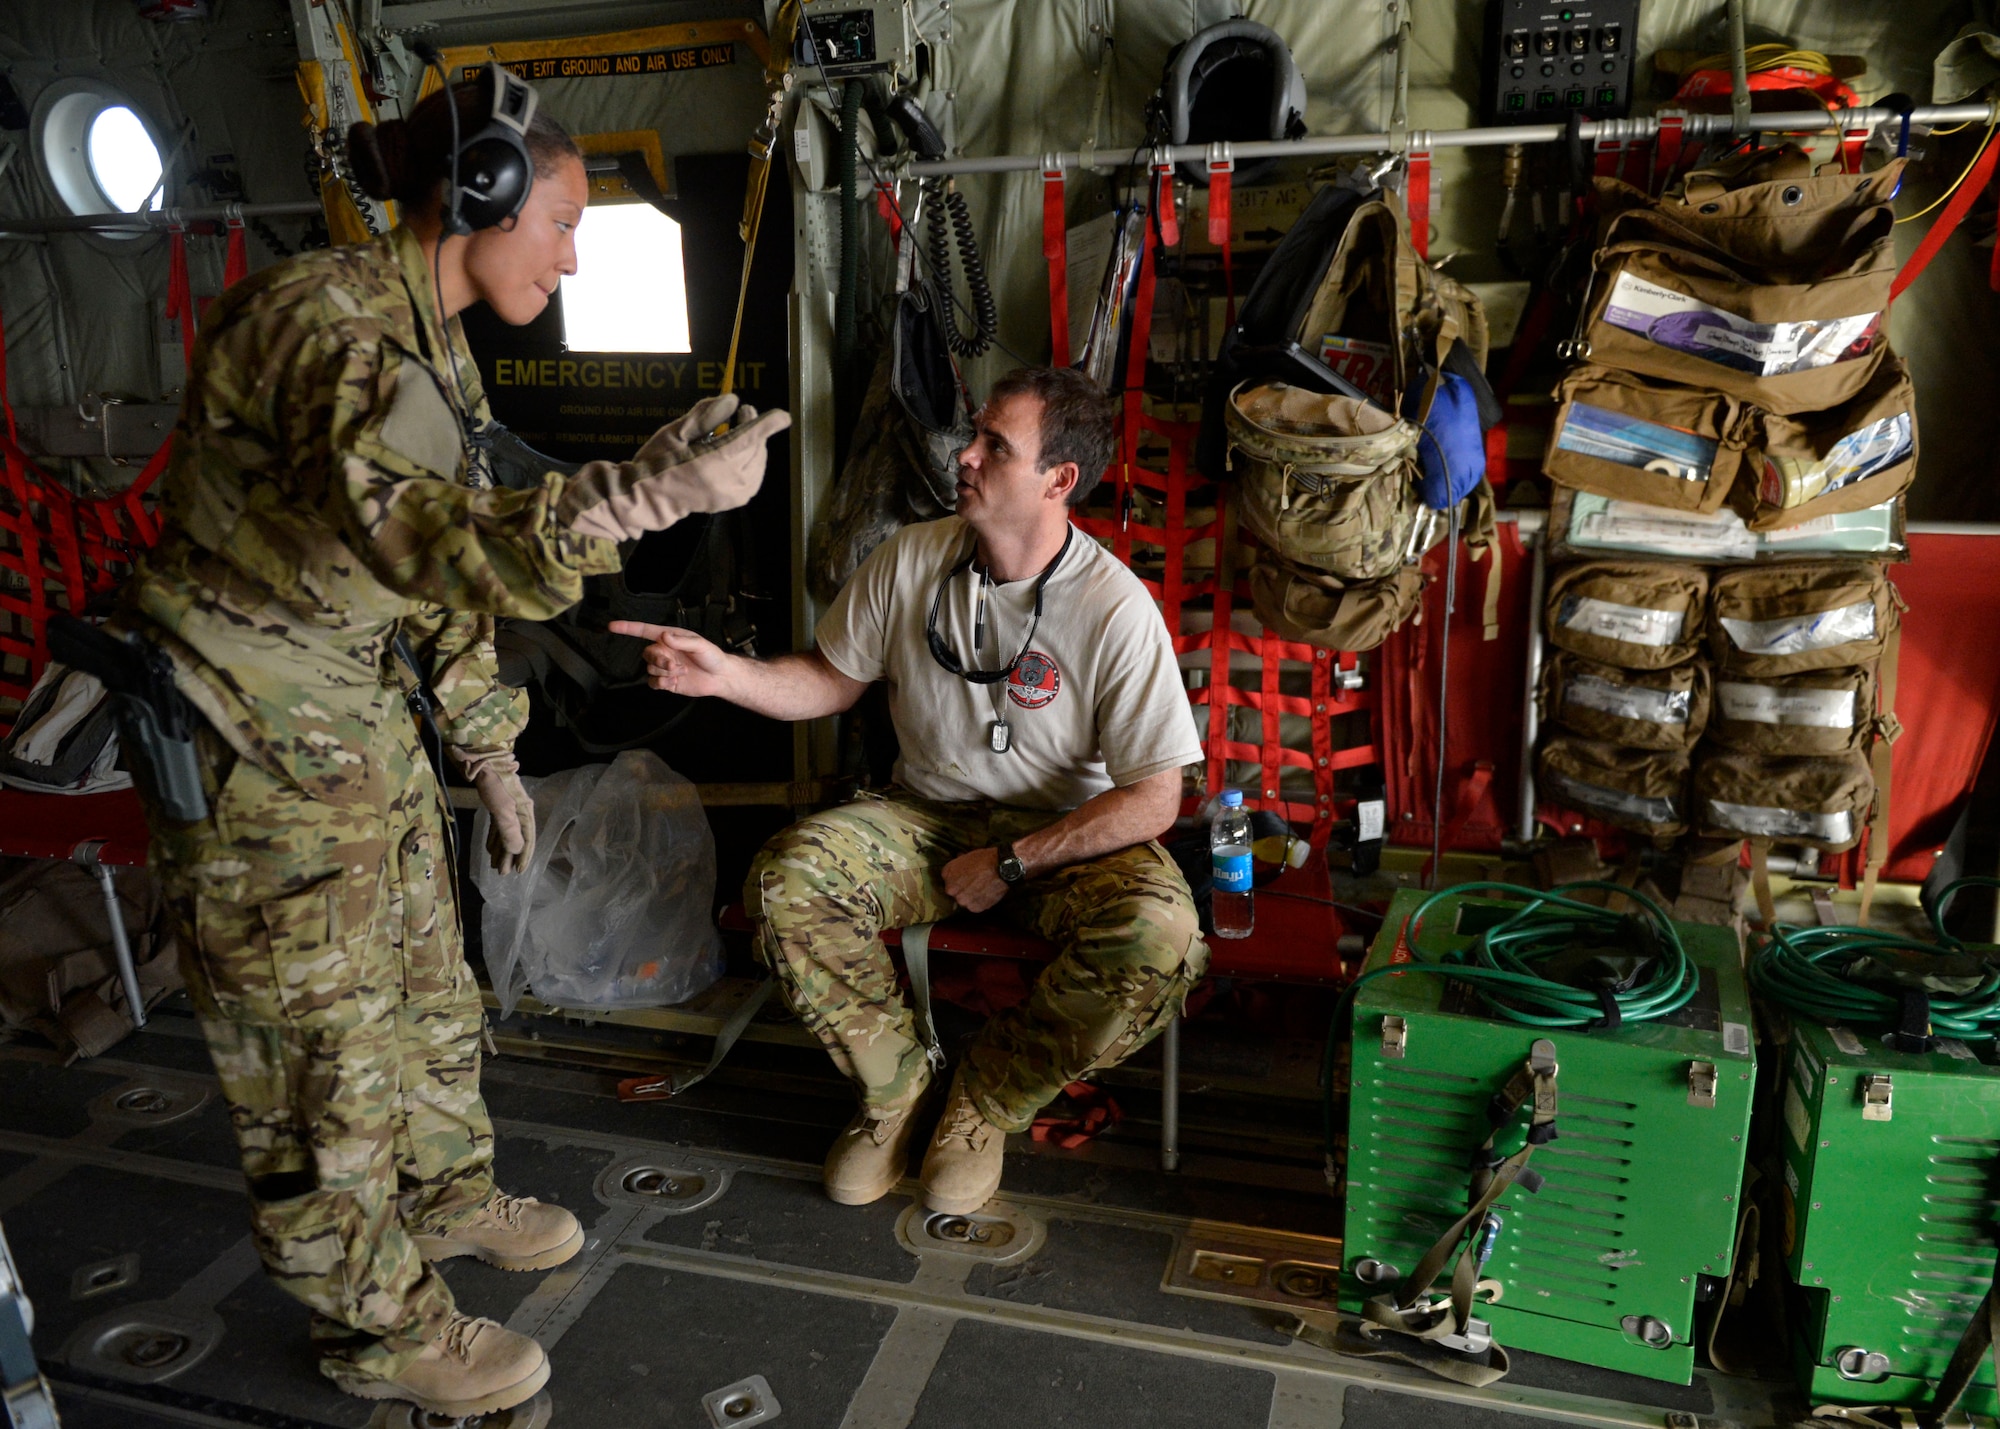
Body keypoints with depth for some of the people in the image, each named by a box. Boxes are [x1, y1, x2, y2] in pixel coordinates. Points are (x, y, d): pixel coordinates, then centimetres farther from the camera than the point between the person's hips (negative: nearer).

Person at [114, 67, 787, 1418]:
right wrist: (655, 488, -49)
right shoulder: (327, 321, -23)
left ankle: (446, 1192, 46)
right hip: (247, 741, -9)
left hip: (358, 721, 9)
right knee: (324, 1044, 5)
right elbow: (431, 547, -40)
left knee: (426, 987, 22)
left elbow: (447, 559, 14)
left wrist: (491, 750, 15)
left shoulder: (430, 341, 7)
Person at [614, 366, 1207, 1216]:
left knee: (1159, 939, -33)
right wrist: (724, 674, -12)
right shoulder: (910, 560, -6)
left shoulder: (1114, 609, -18)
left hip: (1066, 834, -2)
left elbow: (1152, 800, -16)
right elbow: (833, 681, 6)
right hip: (928, 817, 3)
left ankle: (989, 1097, -5)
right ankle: (899, 1083, 0)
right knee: (786, 879, -24)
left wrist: (1010, 864, -19)